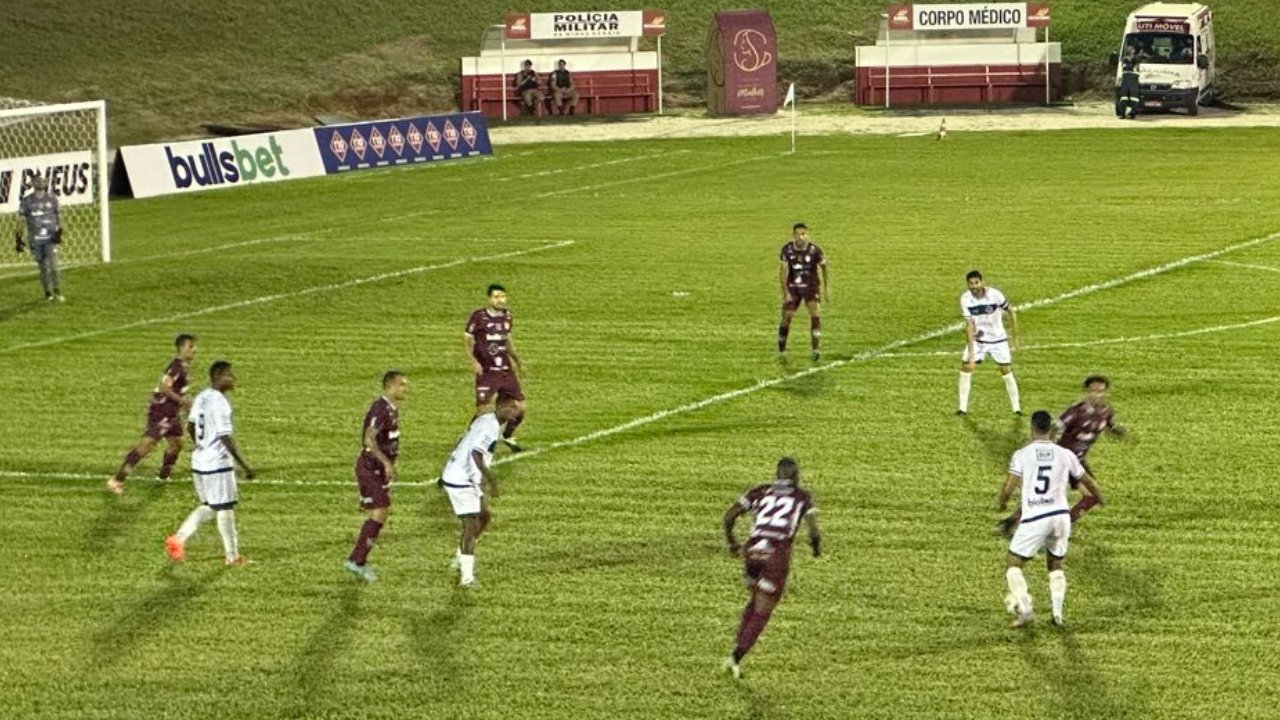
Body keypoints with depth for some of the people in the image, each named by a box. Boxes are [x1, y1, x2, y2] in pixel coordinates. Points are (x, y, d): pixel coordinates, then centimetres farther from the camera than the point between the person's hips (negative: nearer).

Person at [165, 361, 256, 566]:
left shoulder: (201, 398, 7)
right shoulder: (220, 403, -20)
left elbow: (190, 427, 18)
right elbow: (226, 439, -23)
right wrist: (245, 466, -18)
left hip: (199, 462, 8)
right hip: (218, 464, -8)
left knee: (209, 506, 19)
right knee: (225, 508, 4)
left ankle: (178, 538, 7)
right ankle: (233, 556, 14)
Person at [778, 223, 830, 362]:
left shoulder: (815, 251, -14)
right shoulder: (787, 250, -12)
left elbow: (824, 268, 0)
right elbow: (783, 271, -12)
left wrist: (827, 289, 2)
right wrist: (785, 291, -22)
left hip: (811, 287, -1)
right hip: (793, 287, 1)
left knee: (815, 312, -22)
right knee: (786, 317, -1)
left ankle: (814, 349, -23)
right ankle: (781, 351, 20)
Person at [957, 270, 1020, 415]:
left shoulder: (995, 295, -23)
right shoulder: (965, 299, -16)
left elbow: (1011, 313, -8)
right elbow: (969, 325, -17)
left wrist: (1015, 338, -5)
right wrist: (971, 351, -22)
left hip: (998, 339, -2)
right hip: (977, 339, 2)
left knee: (1006, 371, -3)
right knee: (965, 368, -5)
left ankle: (1017, 408, 9)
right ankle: (963, 408, 5)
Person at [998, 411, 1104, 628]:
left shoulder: (1022, 455, -2)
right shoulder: (1065, 455, 6)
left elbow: (1008, 488, -8)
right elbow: (1088, 482, 18)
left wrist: (1002, 503, 16)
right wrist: (1099, 498, 39)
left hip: (1034, 519, -3)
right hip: (1060, 515, 3)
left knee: (1014, 564, 11)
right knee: (1056, 565, 23)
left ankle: (1024, 608, -7)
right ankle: (1057, 611, 8)